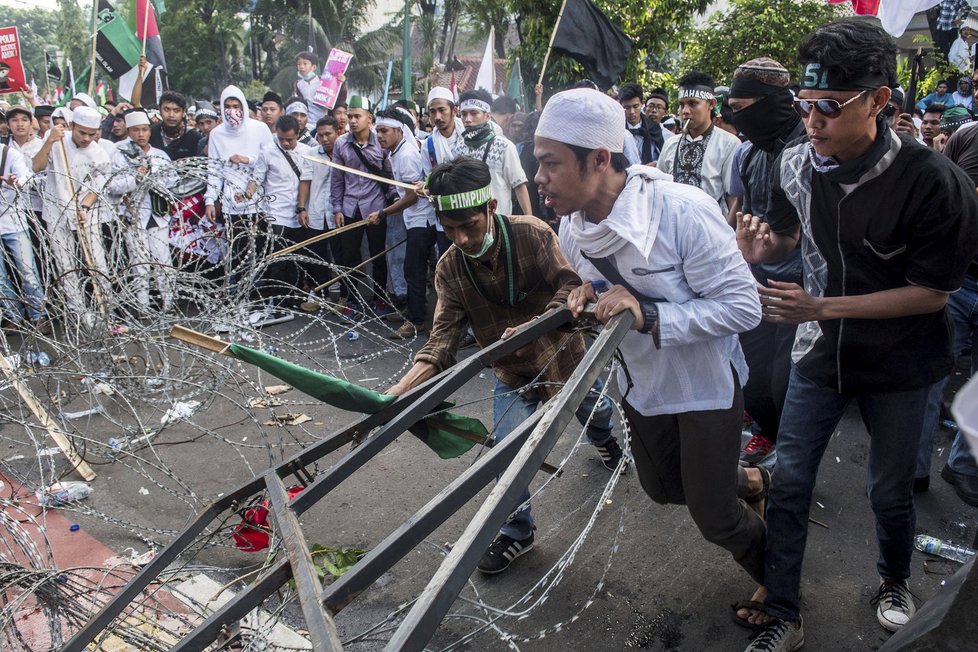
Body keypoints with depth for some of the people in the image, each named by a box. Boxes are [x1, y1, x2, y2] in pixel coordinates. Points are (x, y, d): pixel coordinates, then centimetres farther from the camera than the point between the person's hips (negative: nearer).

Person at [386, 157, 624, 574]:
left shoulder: (532, 234, -28)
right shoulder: (449, 269, -20)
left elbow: (571, 288, -31)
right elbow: (442, 339, -24)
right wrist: (397, 392, -37)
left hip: (563, 354, 0)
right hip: (512, 373, 1)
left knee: (595, 412, 27)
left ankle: (604, 441, 67)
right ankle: (516, 532, 18)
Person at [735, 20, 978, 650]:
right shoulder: (797, 162, -10)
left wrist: (822, 306, -25)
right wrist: (762, 247, -16)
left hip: (899, 360, -3)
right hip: (822, 349, 3)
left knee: (891, 491, 14)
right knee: (788, 484, 3)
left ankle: (895, 581, 47)